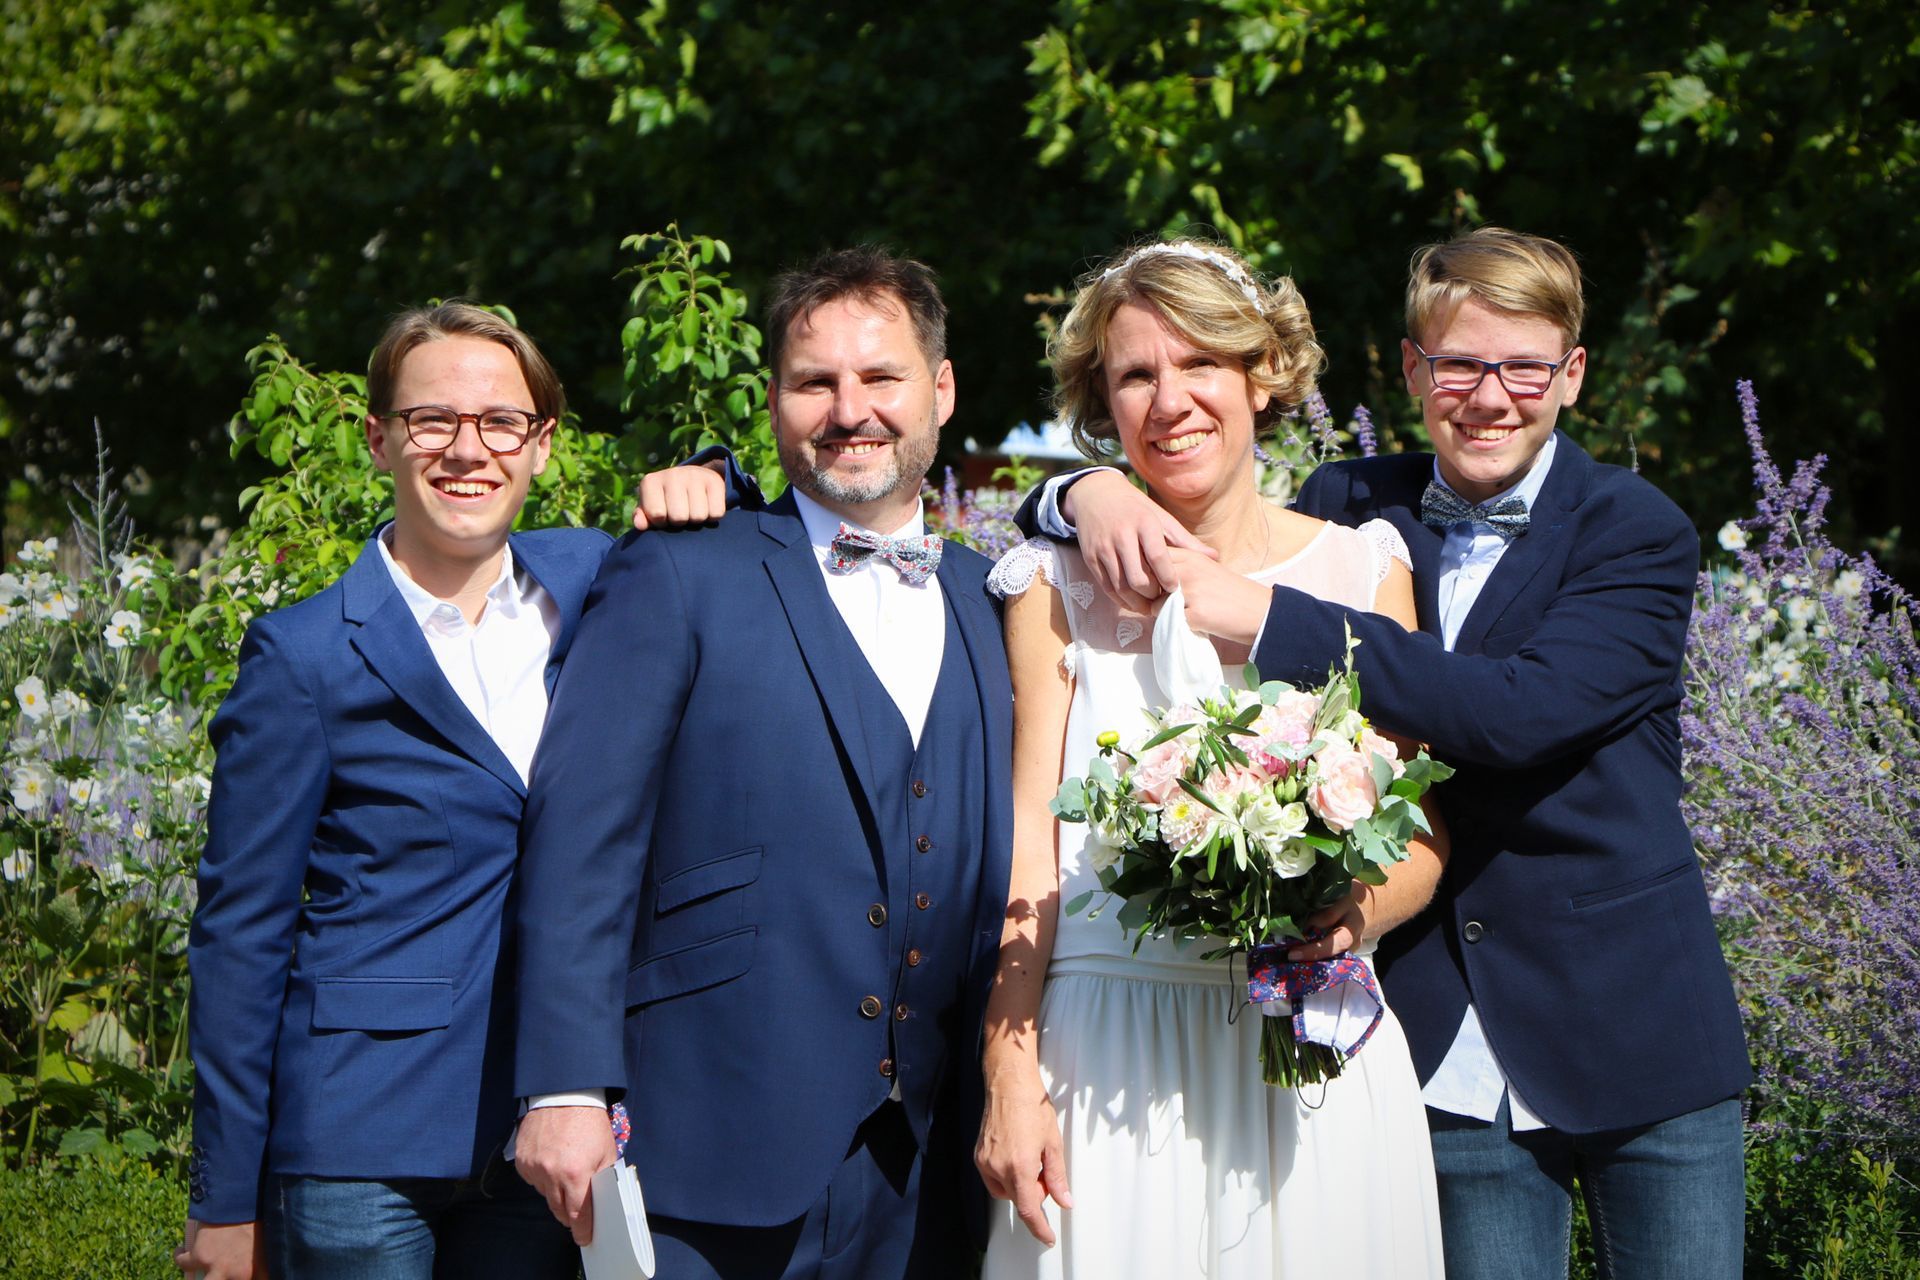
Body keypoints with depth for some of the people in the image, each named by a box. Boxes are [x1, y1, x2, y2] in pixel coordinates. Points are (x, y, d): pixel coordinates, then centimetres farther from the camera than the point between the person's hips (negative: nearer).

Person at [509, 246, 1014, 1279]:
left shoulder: (990, 601, 14)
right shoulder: (672, 582, 0)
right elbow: (579, 844, -7)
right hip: (710, 1162, -4)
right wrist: (567, 1088, -14)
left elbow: (1006, 871, 16)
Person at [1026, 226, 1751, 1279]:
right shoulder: (1352, 509, 6)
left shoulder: (1639, 535, -8)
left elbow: (1520, 709, -23)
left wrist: (1264, 618, -27)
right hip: (1454, 1059, 2)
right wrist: (1094, 492, -13)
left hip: (1640, 1031, -2)